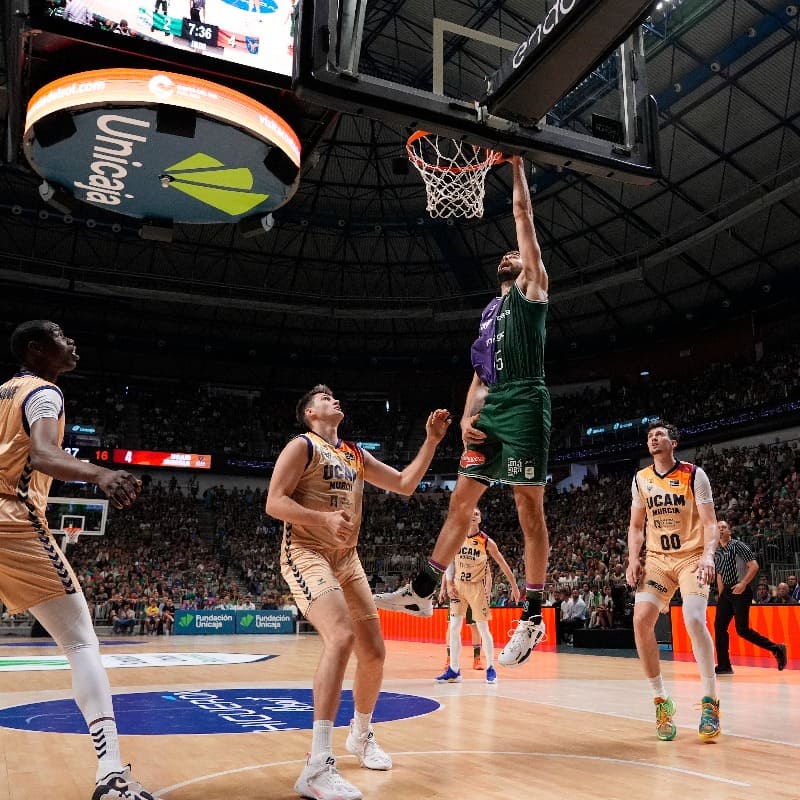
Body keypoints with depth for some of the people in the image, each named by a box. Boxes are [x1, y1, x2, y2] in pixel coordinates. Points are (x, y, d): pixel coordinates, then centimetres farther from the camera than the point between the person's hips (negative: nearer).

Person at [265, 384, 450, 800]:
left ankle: (361, 734, 34)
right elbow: (274, 502, -14)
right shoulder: (302, 446, -6)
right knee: (341, 637, -29)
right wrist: (324, 518, -28)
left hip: (347, 559, 8)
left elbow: (405, 484, 15)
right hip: (307, 554, -8)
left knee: (374, 652, 9)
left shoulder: (356, 454, 15)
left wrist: (431, 440, 5)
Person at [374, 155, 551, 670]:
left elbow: (524, 216, 6)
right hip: (490, 410, 7)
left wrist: (516, 165, 13)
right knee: (462, 500, 8)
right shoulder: (490, 312, 27)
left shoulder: (531, 289, 9)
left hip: (524, 404, -7)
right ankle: (424, 591, 16)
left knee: (529, 508, -6)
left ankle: (534, 616, -2)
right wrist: (468, 416, 7)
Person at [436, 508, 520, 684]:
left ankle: (490, 668, 16)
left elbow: (503, 564, -3)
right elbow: (449, 563, 6)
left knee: (483, 629, 1)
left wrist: (514, 586, -3)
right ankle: (454, 670, 8)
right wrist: (449, 584, -3)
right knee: (454, 628, 0)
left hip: (477, 587, -3)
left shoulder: (486, 542, -9)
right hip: (459, 586, 3)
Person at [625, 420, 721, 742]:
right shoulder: (641, 479, 6)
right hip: (657, 559, 4)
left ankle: (710, 700, -6)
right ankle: (661, 700, 1)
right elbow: (636, 525, 12)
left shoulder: (694, 475, -5)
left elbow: (709, 522, -8)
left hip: (691, 557, -3)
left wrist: (708, 555, -26)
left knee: (694, 620, -25)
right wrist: (633, 559, -2)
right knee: (641, 620, -15)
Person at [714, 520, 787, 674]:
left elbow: (754, 565, -14)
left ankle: (776, 649, 6)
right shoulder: (716, 552, 13)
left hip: (741, 591, -7)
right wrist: (721, 597, 15)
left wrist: (744, 583, -22)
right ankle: (724, 666, 8)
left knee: (742, 629, -11)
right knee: (719, 626, 1)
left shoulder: (738, 545, -7)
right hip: (727, 592, 7)